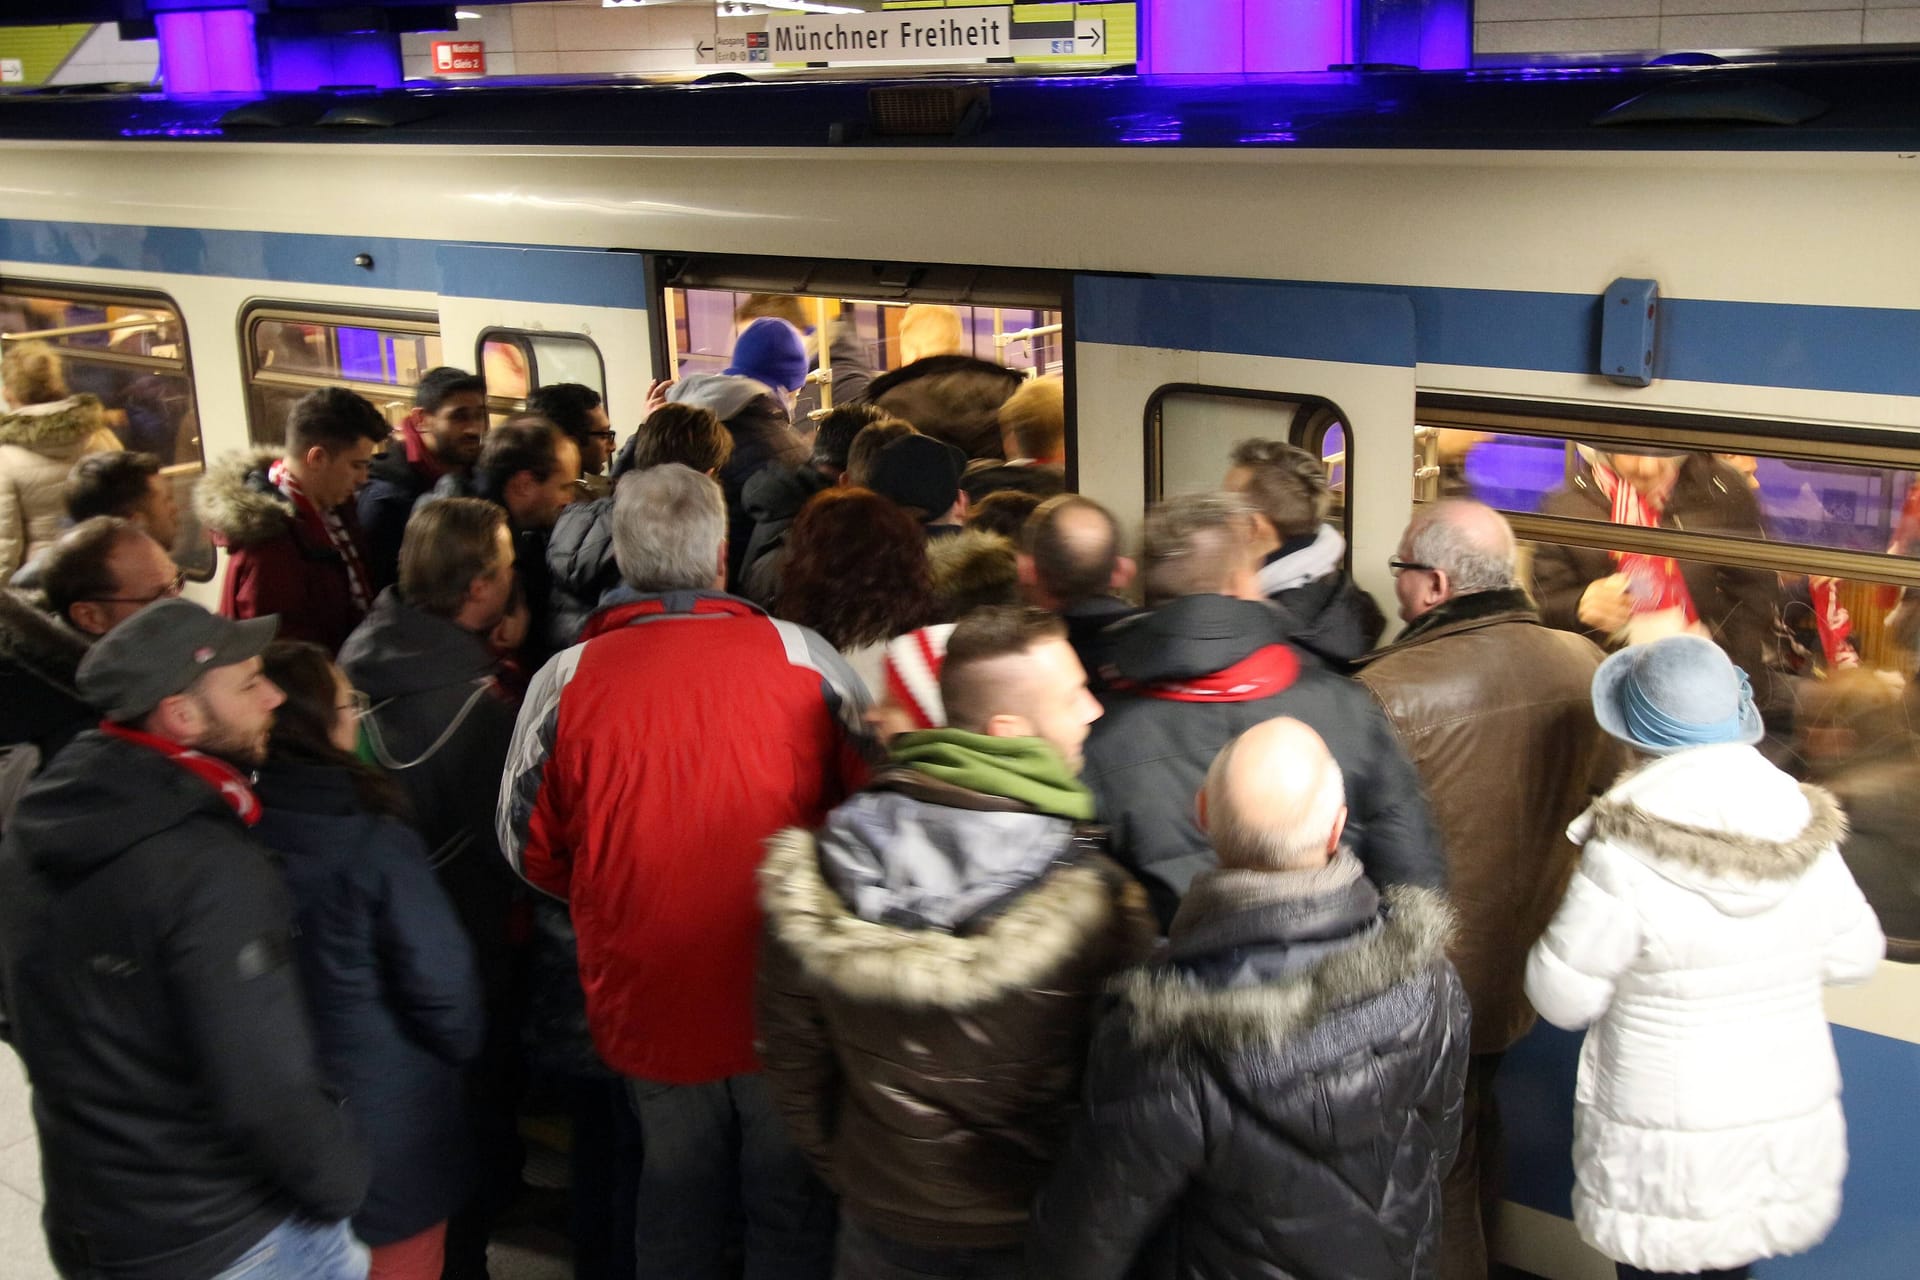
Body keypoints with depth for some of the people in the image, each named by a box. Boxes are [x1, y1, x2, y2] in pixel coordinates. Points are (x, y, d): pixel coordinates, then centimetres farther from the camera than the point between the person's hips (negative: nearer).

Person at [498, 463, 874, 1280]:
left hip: (646, 1002, 1)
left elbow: (530, 847, 1)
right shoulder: (801, 656, -11)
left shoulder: (566, 680, -9)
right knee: (792, 1204, 16)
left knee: (676, 1196, 21)